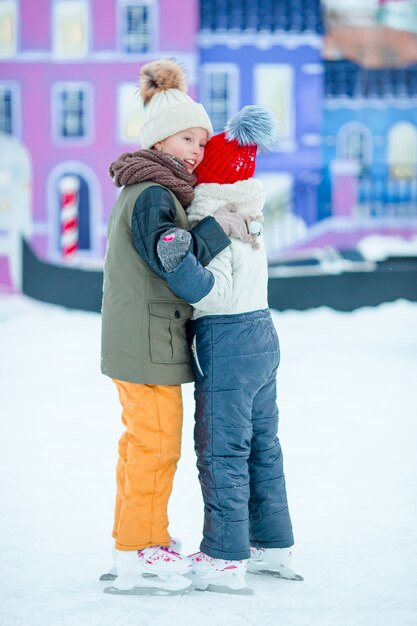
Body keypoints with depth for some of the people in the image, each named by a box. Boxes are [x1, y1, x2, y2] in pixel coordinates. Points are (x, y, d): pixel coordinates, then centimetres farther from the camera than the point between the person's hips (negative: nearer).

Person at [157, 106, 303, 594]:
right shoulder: (247, 218, 9)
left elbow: (212, 291, -25)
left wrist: (179, 264, -39)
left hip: (225, 342, -9)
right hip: (262, 333, 10)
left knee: (222, 451, -3)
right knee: (261, 446, 16)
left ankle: (224, 559, 0)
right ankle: (275, 548, 23)